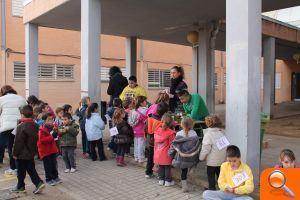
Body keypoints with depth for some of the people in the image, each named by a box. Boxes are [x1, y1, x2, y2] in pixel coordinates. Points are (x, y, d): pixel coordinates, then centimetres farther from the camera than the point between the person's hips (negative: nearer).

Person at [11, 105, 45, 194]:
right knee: (31, 169, 13)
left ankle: (20, 186, 21)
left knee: (21, 171, 9)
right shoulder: (35, 125, 2)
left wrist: (15, 153, -8)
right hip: (31, 153, 7)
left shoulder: (21, 126, -20)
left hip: (22, 154, -7)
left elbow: (18, 142, -17)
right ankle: (39, 183, 2)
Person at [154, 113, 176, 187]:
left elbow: (155, 142, 5)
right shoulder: (170, 133, -17)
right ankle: (168, 181, 17)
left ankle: (161, 180, 25)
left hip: (158, 154, 4)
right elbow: (171, 144, -12)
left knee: (160, 167, 16)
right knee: (167, 167, 9)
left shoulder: (157, 131, -4)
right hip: (166, 154, -4)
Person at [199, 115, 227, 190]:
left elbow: (206, 148, -17)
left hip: (212, 160, -6)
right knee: (220, 173, 18)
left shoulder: (208, 134, -18)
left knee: (211, 174, 9)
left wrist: (201, 157, -4)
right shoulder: (222, 132, 2)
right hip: (222, 158, 6)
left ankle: (212, 188, 15)